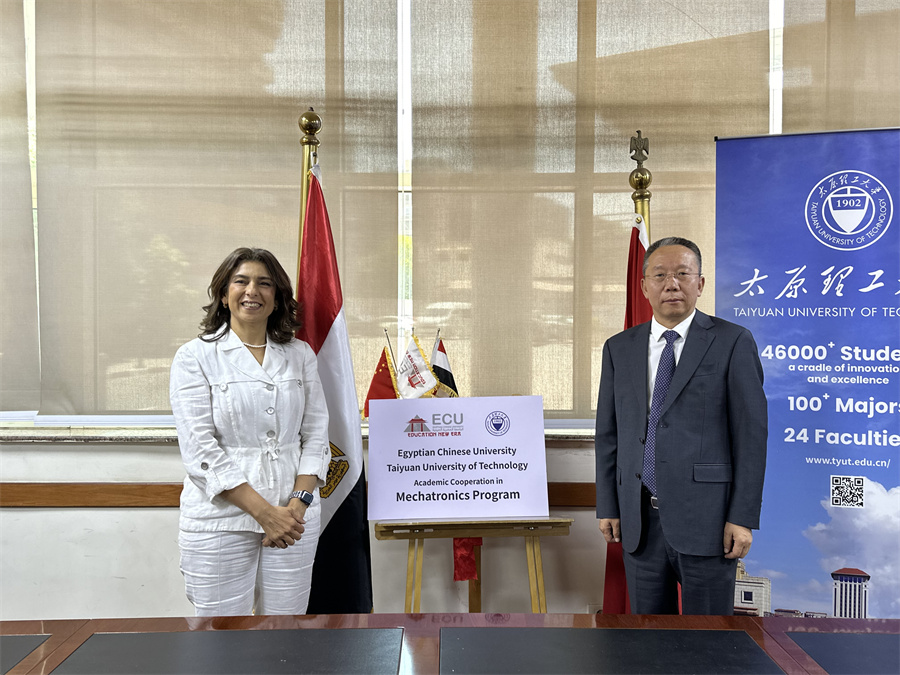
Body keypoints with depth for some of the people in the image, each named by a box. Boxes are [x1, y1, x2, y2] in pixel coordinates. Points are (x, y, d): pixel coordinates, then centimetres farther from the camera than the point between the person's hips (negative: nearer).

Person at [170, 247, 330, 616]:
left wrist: (297, 505, -8)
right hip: (220, 521, -3)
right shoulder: (195, 357, -1)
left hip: (294, 517, 3)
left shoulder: (300, 355, 10)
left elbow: (315, 435, 7)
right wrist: (265, 512, -14)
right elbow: (200, 449, -9)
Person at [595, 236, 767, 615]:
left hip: (707, 518, -3)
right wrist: (607, 507, 6)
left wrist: (743, 517, -10)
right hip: (638, 521, 4)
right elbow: (608, 434, 11)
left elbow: (751, 432, -5)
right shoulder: (619, 348, 10)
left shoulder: (732, 342, -2)